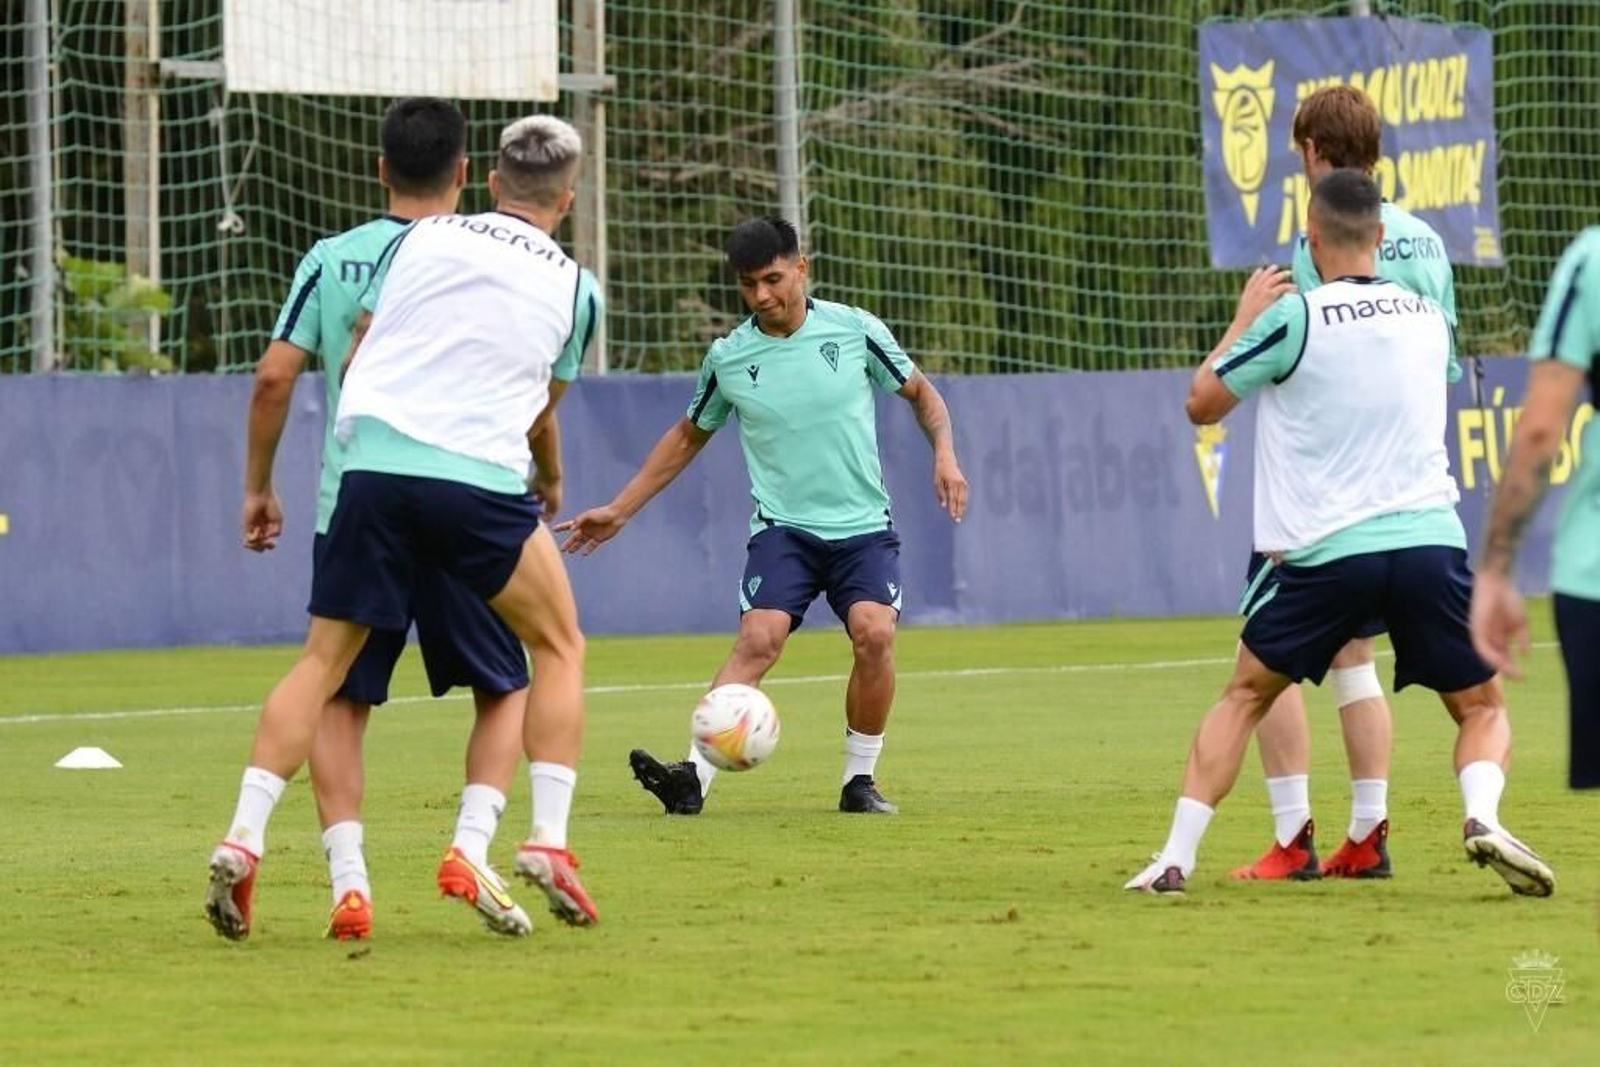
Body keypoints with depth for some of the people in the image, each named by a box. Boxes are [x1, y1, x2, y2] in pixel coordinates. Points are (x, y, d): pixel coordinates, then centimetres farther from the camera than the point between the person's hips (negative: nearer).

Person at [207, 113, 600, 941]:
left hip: (375, 465, 2)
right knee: (558, 647, 16)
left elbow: (353, 360, 14)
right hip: (483, 477, -2)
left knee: (324, 661, 8)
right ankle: (548, 841, 5)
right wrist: (545, 482, 41)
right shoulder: (569, 284, 11)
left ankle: (243, 838, -4)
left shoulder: (422, 240, 12)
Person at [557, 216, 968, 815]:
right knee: (759, 637, -23)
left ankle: (860, 779, -5)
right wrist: (619, 511, 17)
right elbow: (687, 438, 18)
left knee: (874, 632, -23)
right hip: (782, 529, 0)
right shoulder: (728, 359, 2)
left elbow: (921, 393, 14)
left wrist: (944, 453, -5)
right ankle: (694, 777, -33)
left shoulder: (854, 331, -1)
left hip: (863, 525, 0)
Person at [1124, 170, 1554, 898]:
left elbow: (1203, 403, 6)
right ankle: (1482, 815, -17)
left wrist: (1245, 319, 19)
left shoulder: (1294, 318, -4)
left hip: (1328, 552, -2)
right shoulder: (1429, 320, 11)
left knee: (1245, 696, 17)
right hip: (1430, 539, 2)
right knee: (1483, 710, 15)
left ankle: (1176, 858, 7)